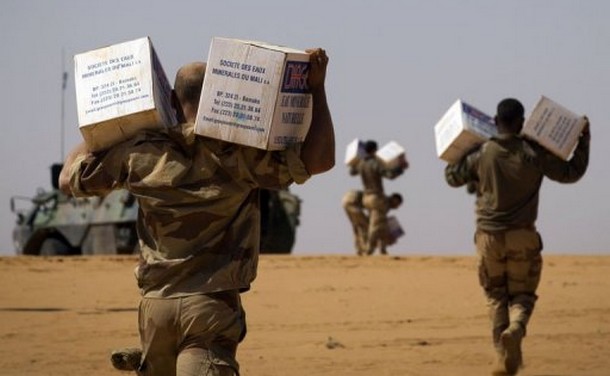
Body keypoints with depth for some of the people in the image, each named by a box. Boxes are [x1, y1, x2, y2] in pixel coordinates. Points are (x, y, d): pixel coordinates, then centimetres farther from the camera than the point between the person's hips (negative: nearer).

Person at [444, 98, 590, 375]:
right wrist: (584, 141, 13)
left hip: (489, 237, 1)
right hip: (522, 237, -1)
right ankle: (516, 328, -24)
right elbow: (570, 173, 4)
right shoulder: (534, 154, -5)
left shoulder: (481, 154, -2)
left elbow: (452, 177, 13)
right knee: (522, 294, 10)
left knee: (496, 296, 12)